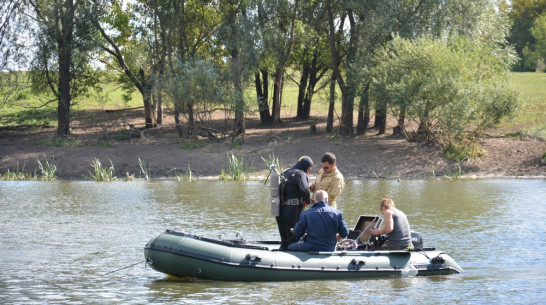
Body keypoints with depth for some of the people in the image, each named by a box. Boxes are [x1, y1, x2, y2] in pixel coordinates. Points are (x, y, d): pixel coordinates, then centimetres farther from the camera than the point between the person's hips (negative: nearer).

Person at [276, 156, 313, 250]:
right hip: (293, 212, -7)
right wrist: (307, 201, -8)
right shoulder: (301, 174, -8)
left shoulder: (285, 173, 17)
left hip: (279, 210, 7)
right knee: (293, 242, 0)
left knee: (284, 241, 16)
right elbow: (304, 189, -27)